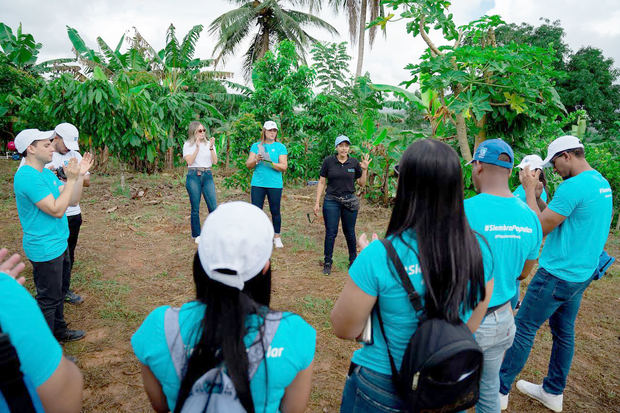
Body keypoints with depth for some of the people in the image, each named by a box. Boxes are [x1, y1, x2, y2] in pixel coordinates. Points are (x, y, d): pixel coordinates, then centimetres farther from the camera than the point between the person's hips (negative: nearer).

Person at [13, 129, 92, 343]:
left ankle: (59, 330, 42)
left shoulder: (47, 173, 7)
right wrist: (71, 179, -22)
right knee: (48, 299, 5)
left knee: (59, 292, 23)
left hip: (59, 244, 9)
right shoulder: (27, 176, -23)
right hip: (45, 250, -9)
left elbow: (72, 200, 7)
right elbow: (57, 209, -26)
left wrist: (80, 174, -4)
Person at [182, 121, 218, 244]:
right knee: (195, 208, 3)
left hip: (207, 176, 2)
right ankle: (196, 235, 16)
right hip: (193, 176, -2)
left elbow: (215, 161, 1)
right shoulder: (188, 145, 4)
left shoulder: (209, 143, 11)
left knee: (213, 206, -4)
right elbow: (189, 161, -10)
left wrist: (211, 147, -11)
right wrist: (197, 147, -15)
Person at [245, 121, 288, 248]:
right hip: (258, 184, 1)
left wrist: (270, 162, -20)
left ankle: (277, 237, 21)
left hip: (275, 184, -1)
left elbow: (284, 167, -6)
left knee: (275, 211, 7)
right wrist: (255, 160, -17)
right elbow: (248, 165, 4)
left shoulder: (280, 147, 4)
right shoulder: (256, 146, 8)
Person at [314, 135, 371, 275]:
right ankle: (327, 263, 14)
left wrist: (365, 170, -8)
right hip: (331, 201, -1)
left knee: (350, 233, 11)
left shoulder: (354, 163, 1)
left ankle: (353, 261, 27)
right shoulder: (328, 161, -3)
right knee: (331, 233, 1)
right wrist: (317, 202, -2)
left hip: (350, 201, 1)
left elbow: (361, 184, 7)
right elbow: (321, 182, 1)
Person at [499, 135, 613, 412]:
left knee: (523, 328, 0)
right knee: (564, 332, 18)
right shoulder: (602, 183, 9)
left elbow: (540, 229, -17)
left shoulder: (572, 186, -22)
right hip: (581, 273, 10)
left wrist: (530, 191, -11)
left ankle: (500, 391, 12)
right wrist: (537, 195, 4)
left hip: (558, 274, -9)